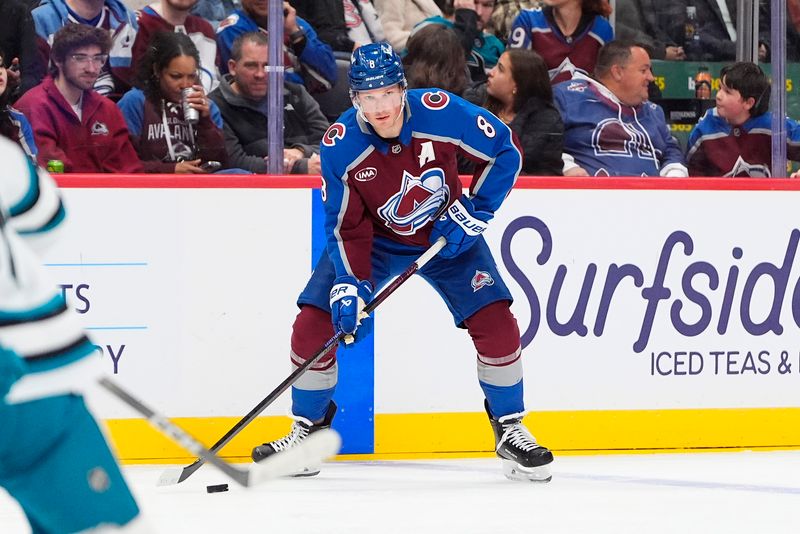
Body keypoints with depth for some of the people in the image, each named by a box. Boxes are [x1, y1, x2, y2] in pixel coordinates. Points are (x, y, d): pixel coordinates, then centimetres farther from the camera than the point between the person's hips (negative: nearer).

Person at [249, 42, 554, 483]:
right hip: (373, 240, 1)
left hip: (447, 236, 0)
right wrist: (349, 285, -27)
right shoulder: (340, 146, -24)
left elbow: (505, 151, -12)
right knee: (314, 324, -11)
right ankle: (307, 430, 8)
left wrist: (475, 210, -17)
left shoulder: (441, 112, -28)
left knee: (496, 325, -15)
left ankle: (510, 430, 4)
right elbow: (345, 228, -15)